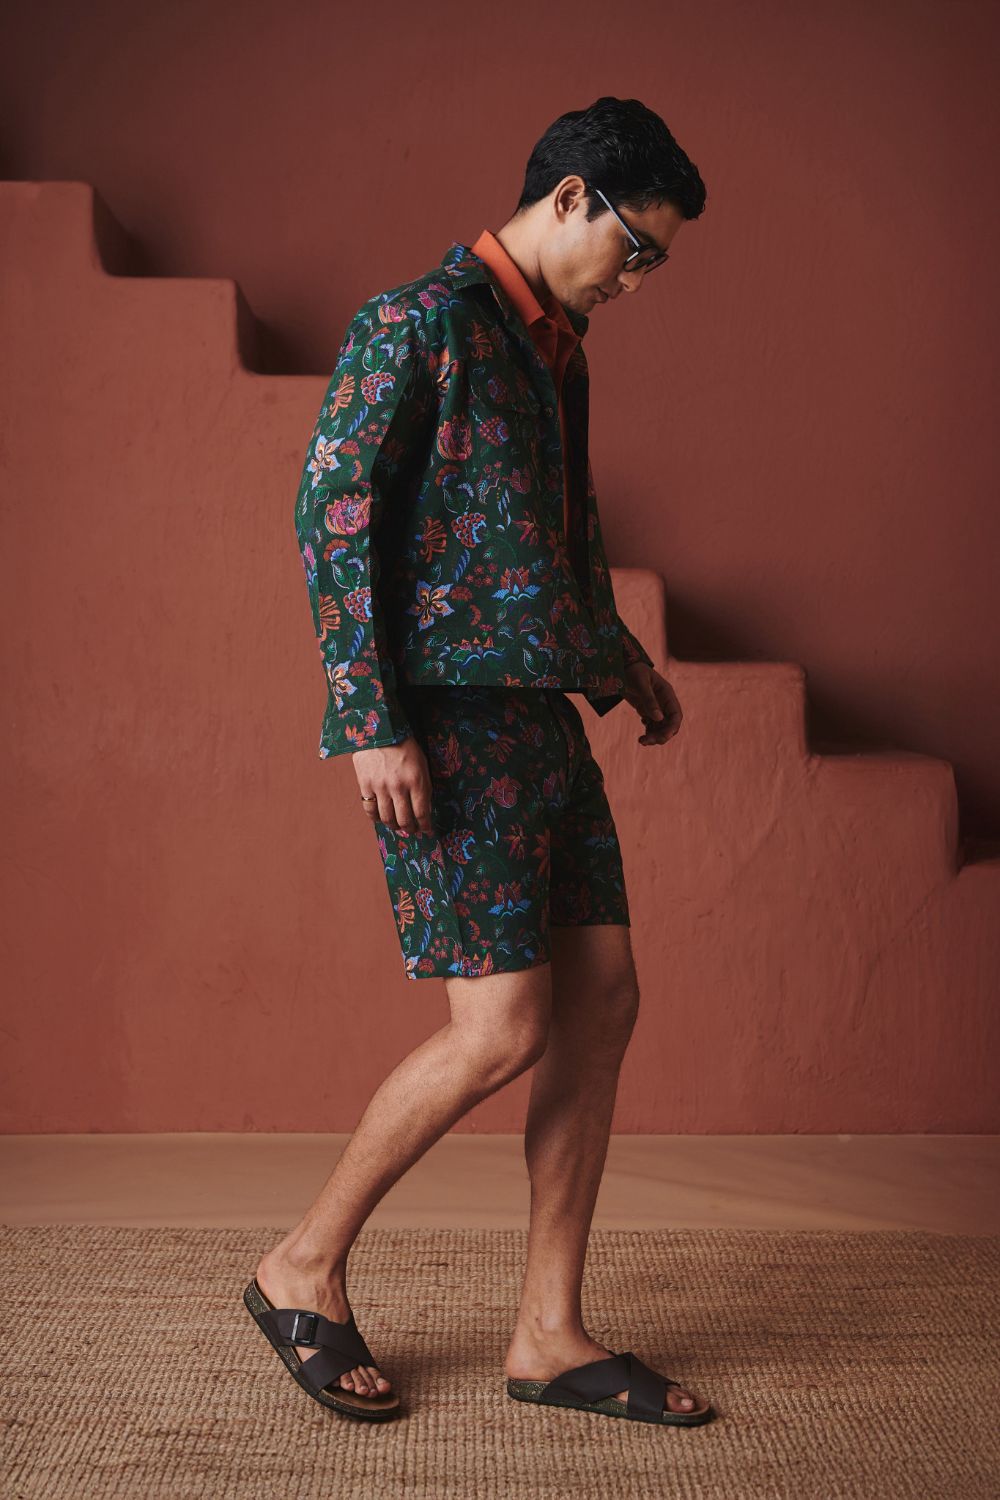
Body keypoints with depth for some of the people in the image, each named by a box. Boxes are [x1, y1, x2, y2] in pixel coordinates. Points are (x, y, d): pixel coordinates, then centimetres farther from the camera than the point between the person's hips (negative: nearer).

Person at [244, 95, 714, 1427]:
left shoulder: (558, 348, 19)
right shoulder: (419, 321, -8)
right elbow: (331, 511, -14)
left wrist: (623, 663, 24)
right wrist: (371, 721, -18)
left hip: (542, 715, 9)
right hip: (447, 719, -9)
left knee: (603, 999, 4)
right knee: (505, 1027, -10)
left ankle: (551, 1334, 14)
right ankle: (305, 1270, 12)